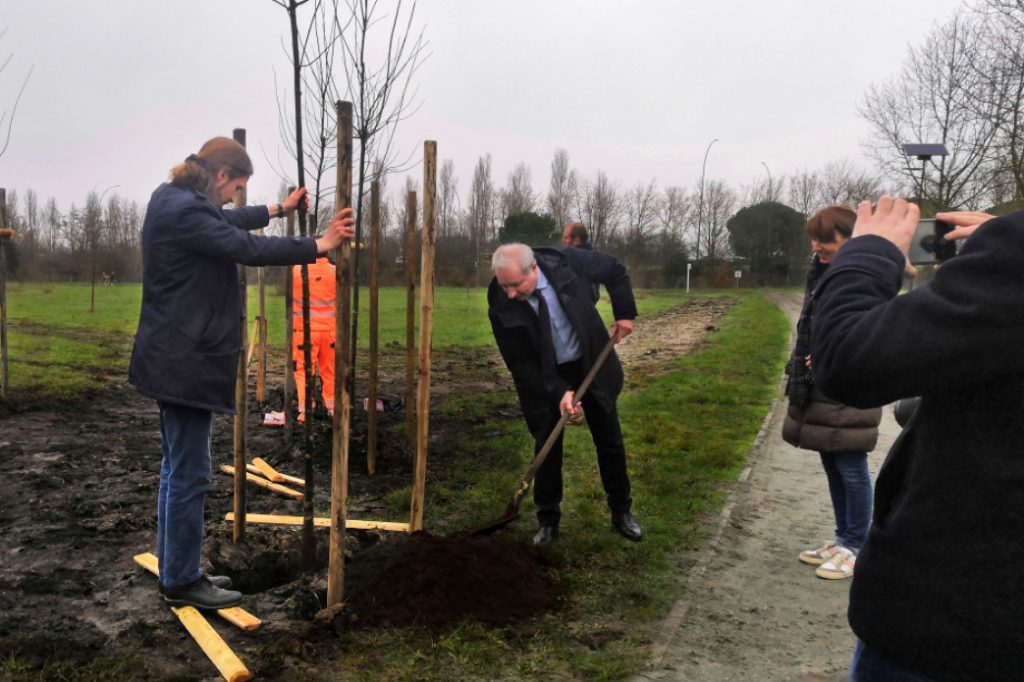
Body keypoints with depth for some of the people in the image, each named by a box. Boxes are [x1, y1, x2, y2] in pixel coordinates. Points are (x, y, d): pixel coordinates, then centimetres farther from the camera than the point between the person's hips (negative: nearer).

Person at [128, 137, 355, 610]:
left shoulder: (172, 199, 12)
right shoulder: (185, 211, -20)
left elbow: (227, 222, 27)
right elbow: (248, 248, -23)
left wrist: (277, 209, 37)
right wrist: (319, 246, -16)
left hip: (174, 359, 11)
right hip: (186, 362, -11)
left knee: (178, 470, 17)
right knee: (189, 474, -1)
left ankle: (177, 572, 28)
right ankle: (181, 582, 12)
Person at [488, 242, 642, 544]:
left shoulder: (566, 262, -24)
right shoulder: (500, 308, -24)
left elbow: (615, 271, -4)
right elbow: (520, 364, -16)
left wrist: (625, 313, -7)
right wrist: (558, 392, -26)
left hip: (592, 365, 1)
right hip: (544, 378, -1)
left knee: (610, 441, 11)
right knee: (547, 449, 2)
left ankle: (622, 512, 29)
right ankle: (548, 521, 21)